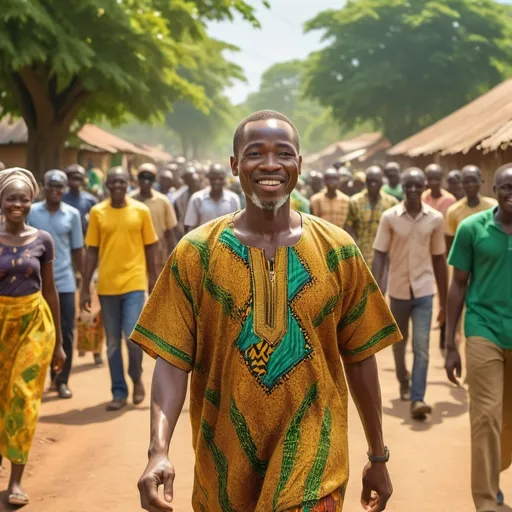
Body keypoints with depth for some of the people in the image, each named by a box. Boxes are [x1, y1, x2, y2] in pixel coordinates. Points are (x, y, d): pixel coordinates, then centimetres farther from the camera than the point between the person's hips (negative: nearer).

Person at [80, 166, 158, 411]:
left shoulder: (141, 210, 0)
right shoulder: (97, 212, 1)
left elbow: (149, 248, 6)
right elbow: (92, 252, 4)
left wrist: (154, 282, 5)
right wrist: (85, 288, 1)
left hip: (134, 283, -1)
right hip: (107, 285, 2)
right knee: (112, 343, 7)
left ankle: (137, 378, 17)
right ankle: (119, 392, 18)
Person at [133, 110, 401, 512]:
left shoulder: (338, 251, -1)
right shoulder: (196, 253, -4)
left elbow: (359, 358, 5)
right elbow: (173, 359, -6)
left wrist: (378, 457, 9)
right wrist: (159, 451, -19)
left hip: (313, 465, 0)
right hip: (224, 464, 1)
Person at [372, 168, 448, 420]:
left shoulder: (435, 218, -2)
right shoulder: (389, 217, -6)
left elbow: (439, 260, 5)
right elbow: (379, 256, -6)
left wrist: (444, 301, 7)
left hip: (424, 290, -1)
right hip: (398, 290, 1)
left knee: (422, 347, -11)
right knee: (399, 342, 18)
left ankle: (417, 400, -12)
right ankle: (403, 381, 43)